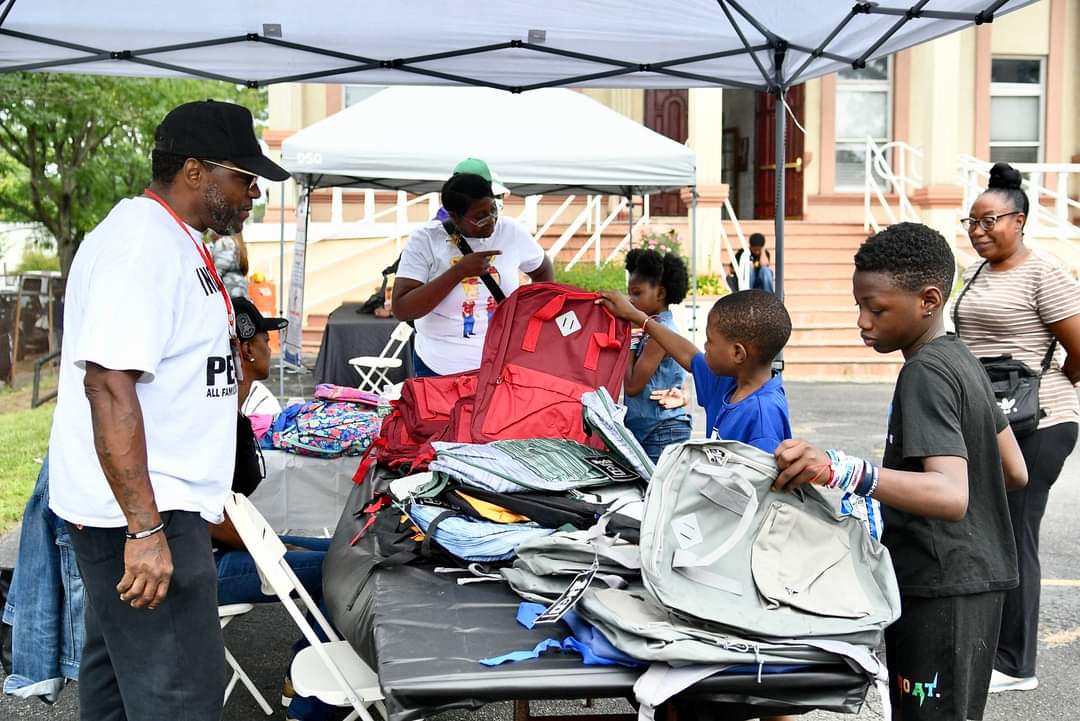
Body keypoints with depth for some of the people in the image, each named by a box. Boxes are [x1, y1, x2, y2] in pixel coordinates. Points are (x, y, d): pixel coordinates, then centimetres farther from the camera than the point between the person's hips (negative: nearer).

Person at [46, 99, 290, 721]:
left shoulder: (174, 241, 14)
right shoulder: (142, 243, -18)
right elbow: (108, 384, -26)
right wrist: (145, 529, -27)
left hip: (152, 505, 11)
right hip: (140, 513, -11)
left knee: (118, 671, 20)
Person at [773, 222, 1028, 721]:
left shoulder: (925, 374, -19)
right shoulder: (960, 359, 10)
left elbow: (951, 496, -33)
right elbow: (1015, 472, 15)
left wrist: (842, 470, -47)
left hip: (941, 592, -10)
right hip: (976, 579, 10)